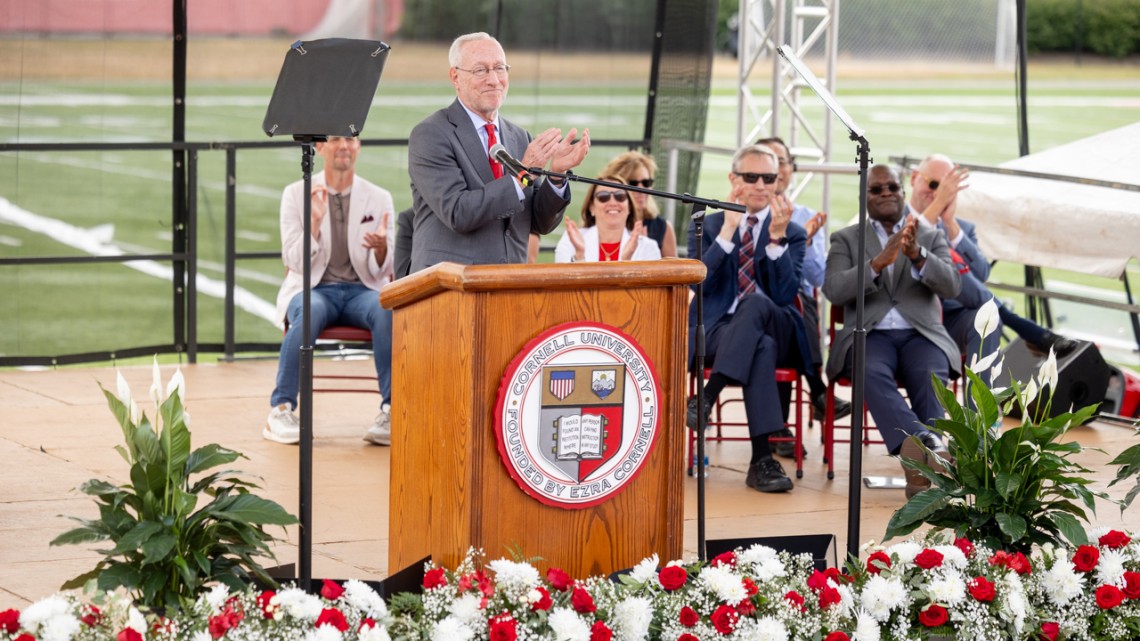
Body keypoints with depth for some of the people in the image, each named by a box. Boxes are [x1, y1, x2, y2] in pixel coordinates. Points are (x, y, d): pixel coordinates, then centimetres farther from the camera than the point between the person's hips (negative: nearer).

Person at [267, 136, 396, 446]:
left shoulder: (379, 198, 7)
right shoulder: (296, 194, 4)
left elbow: (381, 273, 3)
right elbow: (295, 263, -5)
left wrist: (381, 249, -21)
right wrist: (315, 222, -21)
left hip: (362, 290, 1)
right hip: (313, 289, -1)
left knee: (388, 310, -34)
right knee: (310, 311, -37)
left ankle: (392, 409, -30)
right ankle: (281, 410, -29)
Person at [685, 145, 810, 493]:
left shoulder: (793, 234, 13)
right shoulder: (705, 226, 14)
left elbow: (785, 295, -4)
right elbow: (700, 283, -5)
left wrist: (777, 238, -14)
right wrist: (728, 229, -11)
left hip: (774, 330, 1)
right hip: (716, 331, -1)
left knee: (756, 301, -37)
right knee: (761, 347, -38)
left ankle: (706, 398, -43)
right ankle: (762, 460, -45)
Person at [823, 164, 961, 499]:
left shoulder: (931, 237, 18)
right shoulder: (845, 240, 15)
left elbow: (951, 286, 1)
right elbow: (833, 290, -3)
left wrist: (918, 256, -19)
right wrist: (879, 262, -18)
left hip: (921, 334, 1)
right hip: (869, 334, -1)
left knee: (932, 374, -35)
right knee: (872, 372, -37)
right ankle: (926, 446, -58)